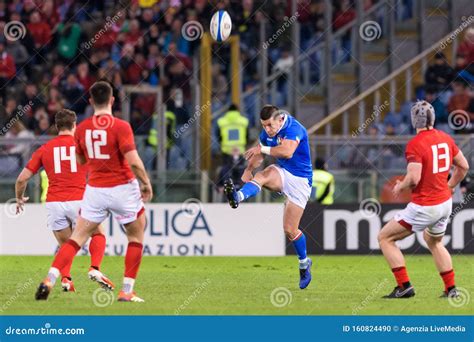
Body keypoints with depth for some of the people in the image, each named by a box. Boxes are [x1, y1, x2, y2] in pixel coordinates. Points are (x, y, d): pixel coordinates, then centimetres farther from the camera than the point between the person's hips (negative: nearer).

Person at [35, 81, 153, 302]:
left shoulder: (82, 128, 1)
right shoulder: (120, 127, -14)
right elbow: (133, 161, -20)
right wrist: (146, 183, -6)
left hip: (95, 190, 4)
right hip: (122, 189, -4)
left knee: (77, 238, 8)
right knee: (136, 237, 14)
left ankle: (50, 280, -9)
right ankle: (126, 292, 9)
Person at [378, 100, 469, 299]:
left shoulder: (415, 144, -18)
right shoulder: (445, 139, 4)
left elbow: (414, 178, -26)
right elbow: (463, 167, 12)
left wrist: (400, 187, -6)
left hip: (424, 207, -8)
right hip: (445, 203, 8)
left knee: (385, 238, 4)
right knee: (434, 243, 32)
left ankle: (404, 286, -2)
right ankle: (451, 289, 28)